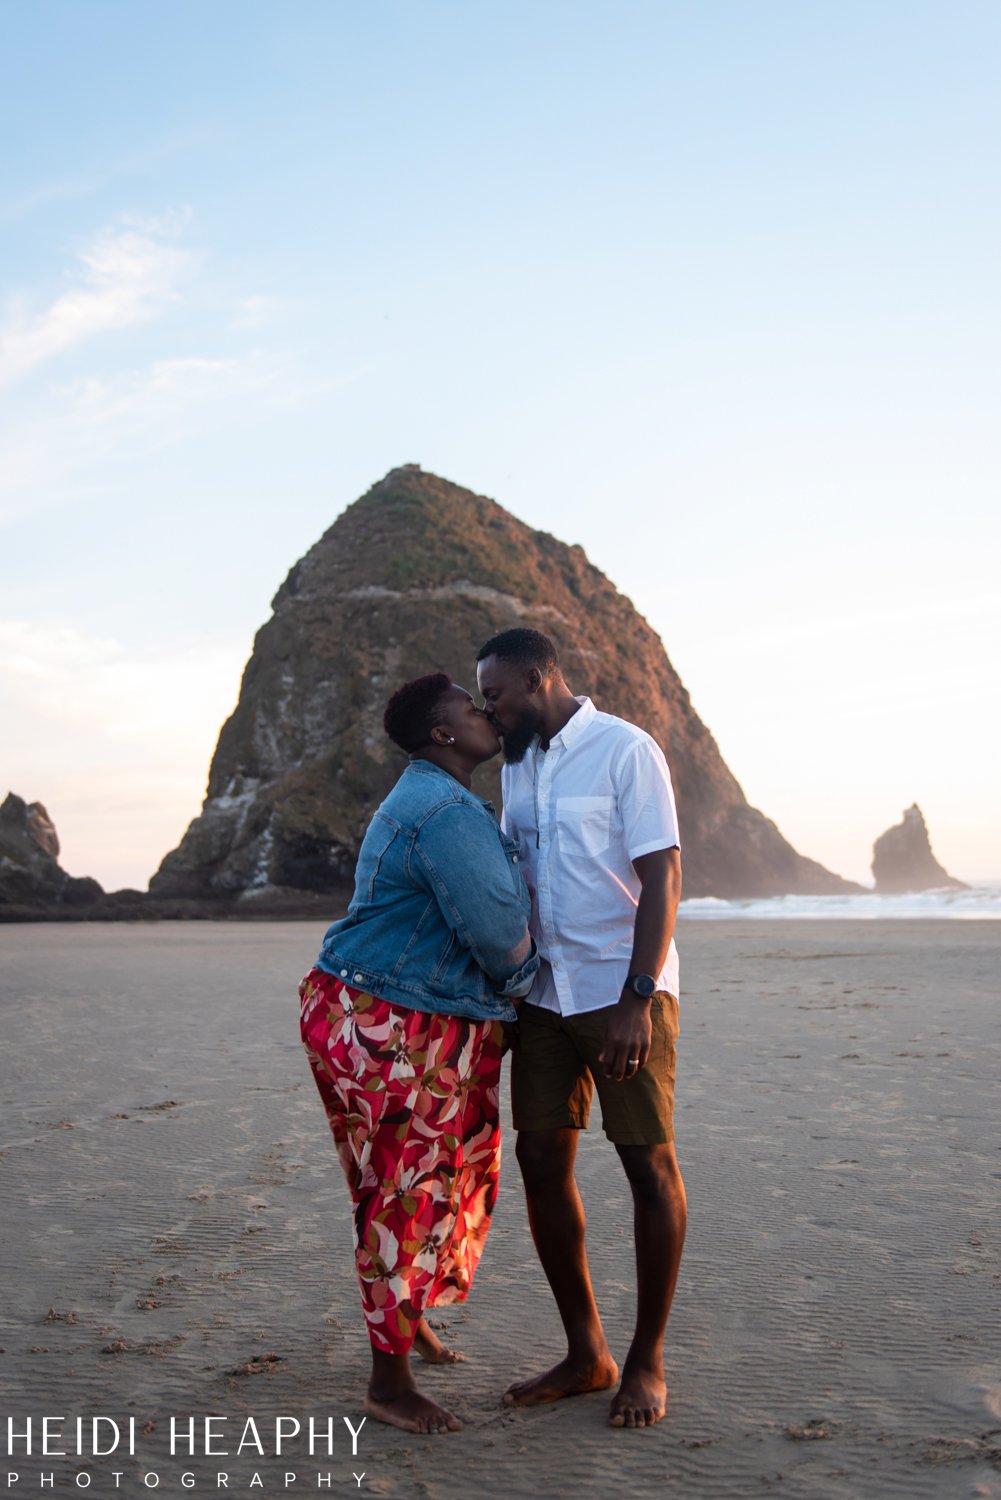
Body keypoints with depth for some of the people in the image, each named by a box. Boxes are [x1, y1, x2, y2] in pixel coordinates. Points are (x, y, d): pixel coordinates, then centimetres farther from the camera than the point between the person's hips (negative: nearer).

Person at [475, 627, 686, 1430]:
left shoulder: (626, 751, -10)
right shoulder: (517, 765, 12)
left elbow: (662, 877, -14)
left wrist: (638, 999, -20)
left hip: (625, 993, -7)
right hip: (546, 994, 7)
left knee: (649, 1162, 0)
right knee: (541, 1160, 5)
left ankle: (647, 1362, 15)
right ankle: (586, 1354, 19)